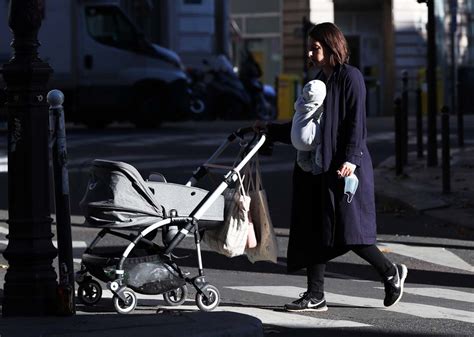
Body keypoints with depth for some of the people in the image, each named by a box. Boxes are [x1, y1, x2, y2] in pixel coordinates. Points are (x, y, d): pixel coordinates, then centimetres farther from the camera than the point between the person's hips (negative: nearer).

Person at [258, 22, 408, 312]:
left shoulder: (350, 77, -6)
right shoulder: (319, 81, 19)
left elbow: (356, 122, -14)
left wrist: (351, 158, -24)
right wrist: (272, 131, 23)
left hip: (344, 168, -9)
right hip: (318, 168, 9)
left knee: (346, 231, -9)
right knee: (314, 231, 4)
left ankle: (391, 272, 10)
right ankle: (316, 296, 6)